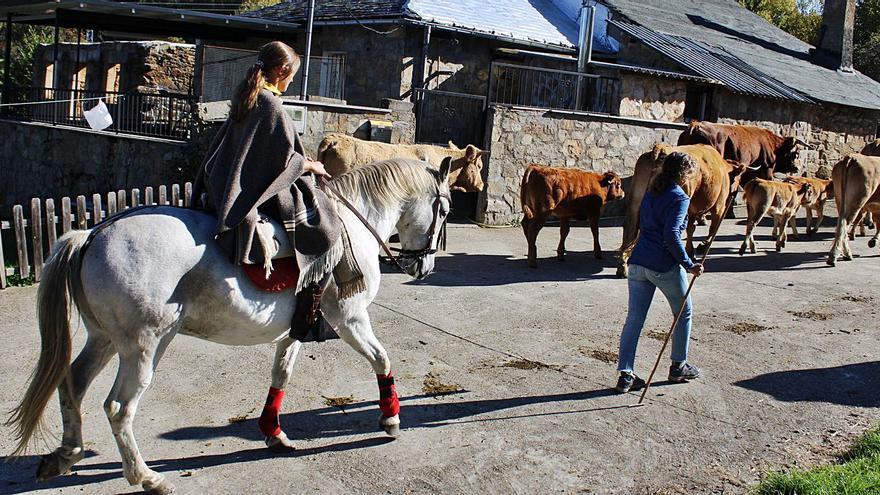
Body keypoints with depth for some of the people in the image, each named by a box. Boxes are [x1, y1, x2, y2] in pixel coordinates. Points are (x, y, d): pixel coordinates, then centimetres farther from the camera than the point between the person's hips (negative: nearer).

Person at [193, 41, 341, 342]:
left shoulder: (245, 99, 12)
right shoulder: (271, 104, -16)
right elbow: (285, 158, -18)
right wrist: (311, 166, 1)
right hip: (263, 192, -10)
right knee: (324, 232, -7)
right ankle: (306, 318, -10)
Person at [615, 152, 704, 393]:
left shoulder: (651, 192, 12)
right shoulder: (680, 198, -10)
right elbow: (671, 235, -20)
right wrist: (689, 265, -17)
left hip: (638, 262, 6)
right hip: (664, 266, -6)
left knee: (634, 319, 6)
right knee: (683, 312, 16)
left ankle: (625, 374, 3)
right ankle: (678, 367, 26)